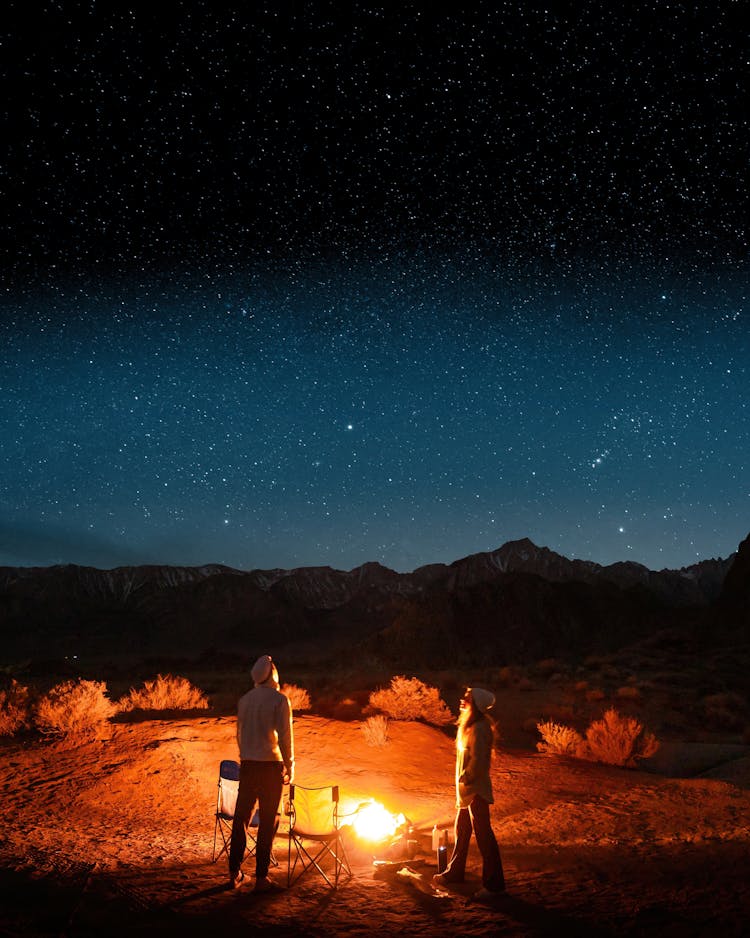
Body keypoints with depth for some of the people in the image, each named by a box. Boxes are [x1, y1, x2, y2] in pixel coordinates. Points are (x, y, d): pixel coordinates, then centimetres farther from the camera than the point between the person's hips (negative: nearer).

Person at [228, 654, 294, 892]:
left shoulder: (244, 700, 7)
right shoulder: (279, 700, -9)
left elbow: (240, 734, 13)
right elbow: (285, 736, -11)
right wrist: (289, 768, -3)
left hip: (248, 765, 5)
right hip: (271, 765, -5)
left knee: (241, 817, 12)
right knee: (267, 821, 3)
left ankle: (234, 873, 19)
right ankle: (261, 877, 6)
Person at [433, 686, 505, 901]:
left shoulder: (479, 729, -22)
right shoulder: (469, 725, 9)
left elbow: (478, 761, -26)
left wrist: (465, 779, -15)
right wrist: (462, 780, 14)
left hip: (477, 790, -10)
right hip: (466, 789, 10)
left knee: (483, 835, -2)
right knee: (461, 831, 21)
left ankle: (493, 884, 7)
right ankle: (455, 872, 36)